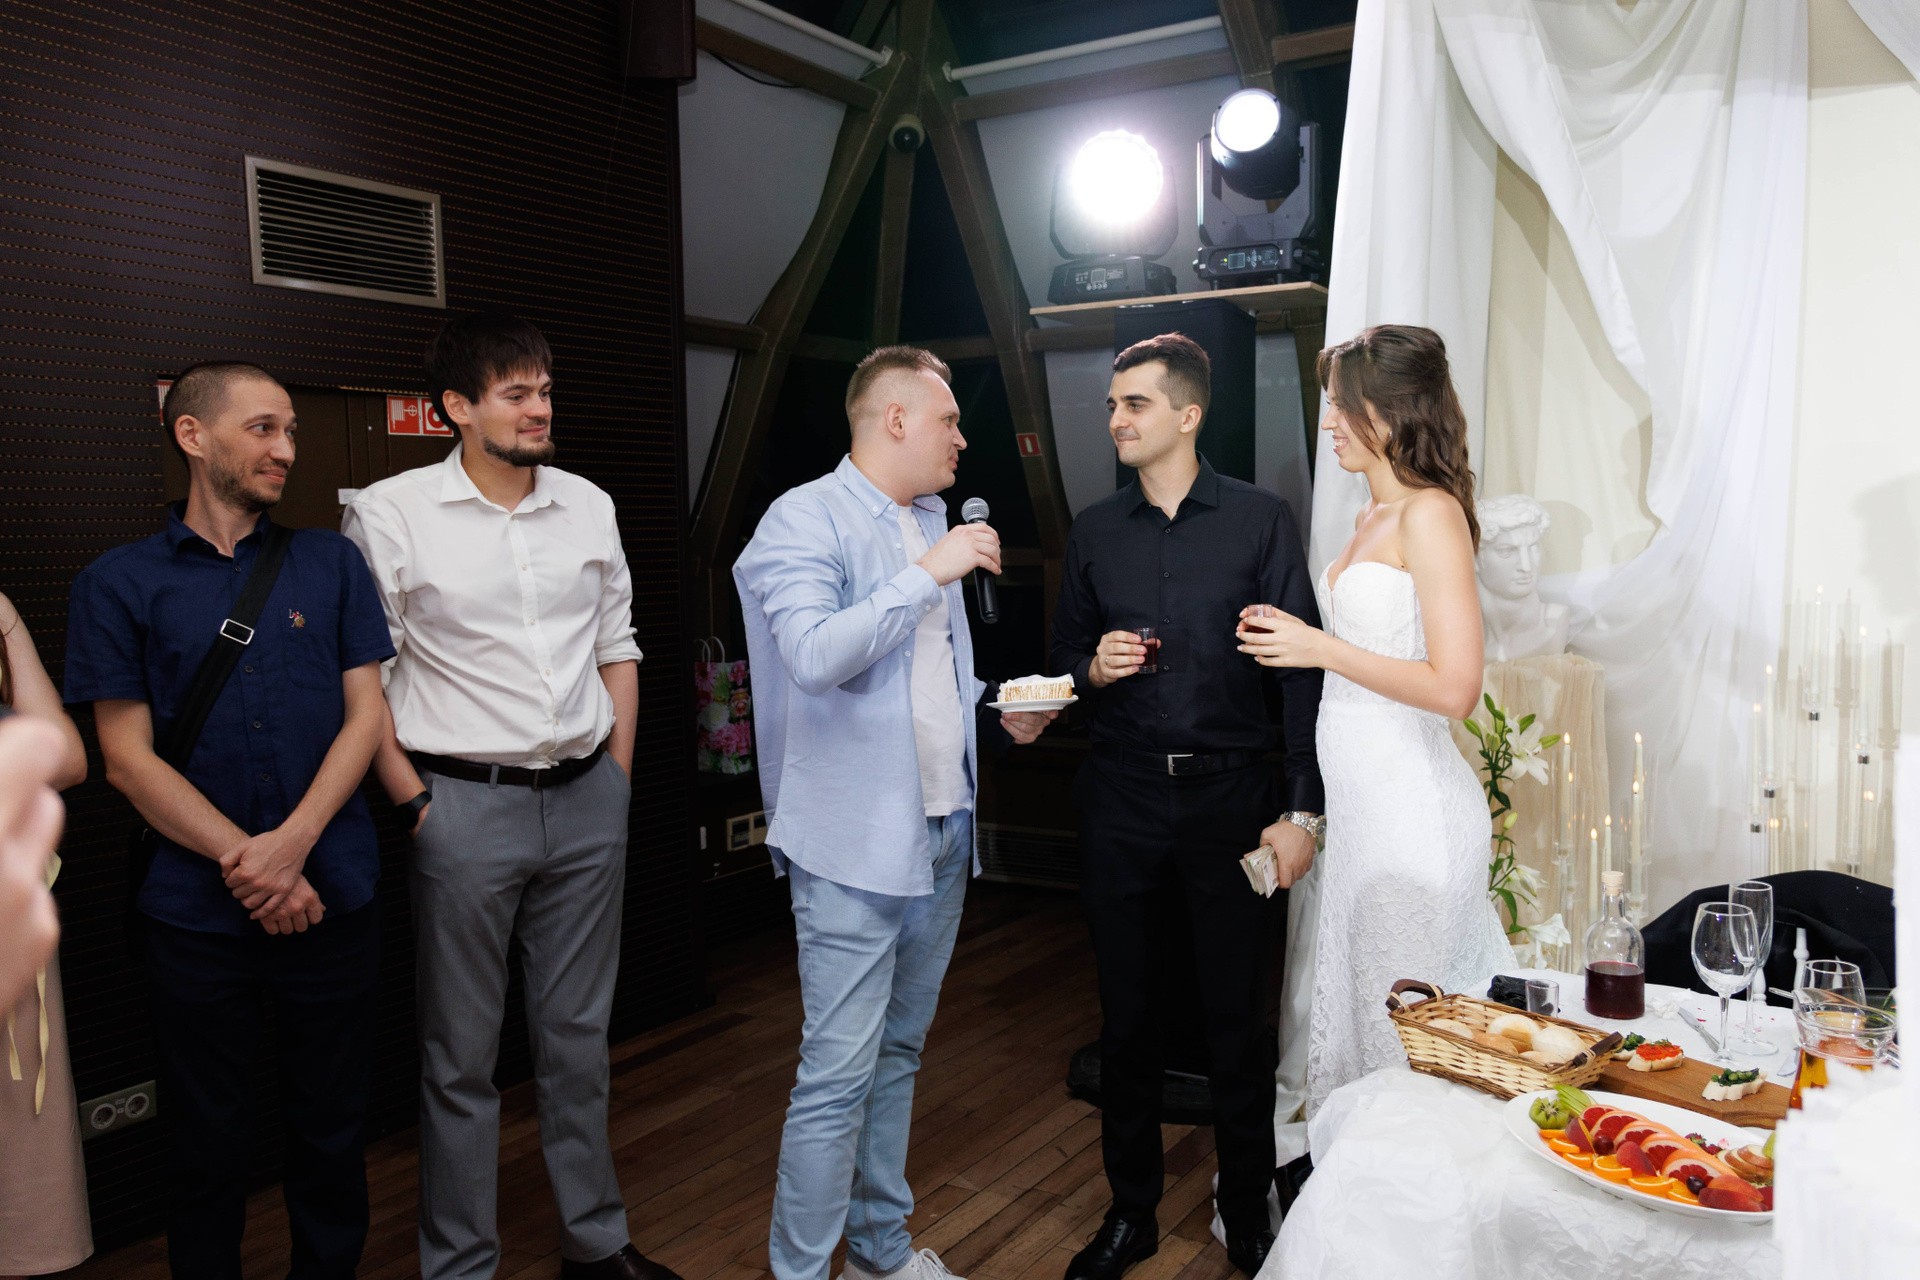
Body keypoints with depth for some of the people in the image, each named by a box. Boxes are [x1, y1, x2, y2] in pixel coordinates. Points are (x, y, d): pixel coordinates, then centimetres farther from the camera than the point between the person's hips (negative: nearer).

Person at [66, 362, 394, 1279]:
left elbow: (367, 714, 1)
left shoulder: (331, 563, 6)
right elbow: (128, 760, -3)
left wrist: (293, 843, -12)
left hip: (333, 900, 1)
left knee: (331, 1134, 13)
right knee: (207, 1145, 14)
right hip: (197, 916, -1)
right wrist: (245, 864, -13)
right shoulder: (118, 583, 1)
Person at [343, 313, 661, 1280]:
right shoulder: (390, 513, -6)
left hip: (587, 801, 4)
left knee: (578, 1036, 16)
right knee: (462, 1056, 8)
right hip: (466, 804, -4)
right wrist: (415, 802, -8)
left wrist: (617, 781, 9)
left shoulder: (588, 505, 7)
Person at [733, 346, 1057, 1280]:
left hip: (942, 836, 8)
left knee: (897, 1057, 18)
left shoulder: (932, 522, 15)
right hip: (855, 847, -8)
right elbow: (816, 658, -25)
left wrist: (1002, 716, 6)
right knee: (838, 1076, -3)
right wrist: (928, 573, -22)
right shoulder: (806, 518, -10)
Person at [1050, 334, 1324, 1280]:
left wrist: (1302, 810, -9)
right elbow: (1066, 655, 17)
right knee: (1125, 1010, 11)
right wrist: (1092, 669, -7)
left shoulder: (1260, 520, -1)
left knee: (1238, 1013, 7)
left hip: (1232, 793, -2)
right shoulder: (1094, 532, 9)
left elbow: (1301, 667, -3)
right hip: (1121, 800, 3)